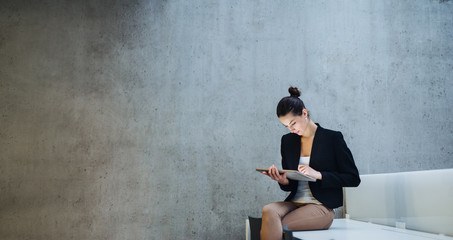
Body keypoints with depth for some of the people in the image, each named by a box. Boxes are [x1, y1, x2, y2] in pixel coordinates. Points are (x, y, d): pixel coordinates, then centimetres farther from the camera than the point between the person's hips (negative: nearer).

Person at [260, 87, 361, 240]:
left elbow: (353, 179, -3)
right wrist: (283, 181, -8)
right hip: (294, 202, 5)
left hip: (321, 207, -4)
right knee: (269, 210, -31)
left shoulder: (332, 138, -1)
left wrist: (318, 175, -15)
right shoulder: (287, 141, 13)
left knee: (273, 226, -29)